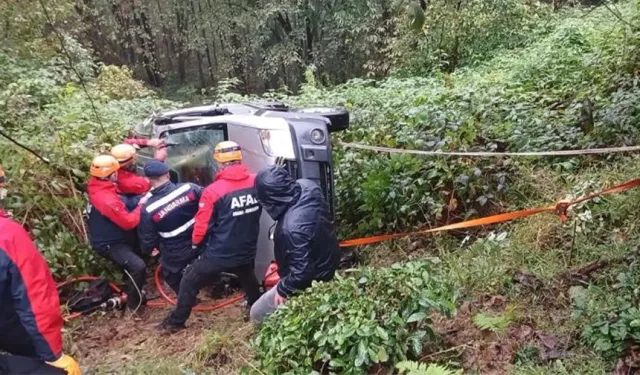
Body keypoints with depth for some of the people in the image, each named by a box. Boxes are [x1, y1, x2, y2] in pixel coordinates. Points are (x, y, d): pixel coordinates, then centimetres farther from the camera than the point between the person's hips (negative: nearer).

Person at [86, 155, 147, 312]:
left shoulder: (99, 189, -1)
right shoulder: (106, 199, -33)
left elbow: (120, 213, 9)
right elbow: (128, 222, -28)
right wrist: (141, 206, -16)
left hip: (112, 237, 11)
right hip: (109, 244, -11)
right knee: (137, 266, -25)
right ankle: (134, 304, -8)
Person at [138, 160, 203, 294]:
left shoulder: (148, 209, -22)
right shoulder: (189, 188, -20)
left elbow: (147, 242, -10)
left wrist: (146, 250, 13)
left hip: (175, 258, -1)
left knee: (181, 289, 24)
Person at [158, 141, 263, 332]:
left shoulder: (213, 191, -21)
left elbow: (202, 227, -14)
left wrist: (196, 241, 6)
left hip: (218, 254, -5)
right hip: (247, 251, 5)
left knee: (189, 283, 17)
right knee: (248, 279, 35)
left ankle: (176, 322, 31)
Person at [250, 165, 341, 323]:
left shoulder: (293, 228, -42)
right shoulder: (308, 186, -18)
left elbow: (302, 273, -33)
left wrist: (283, 288, -17)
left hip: (311, 282, -8)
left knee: (258, 313, 6)